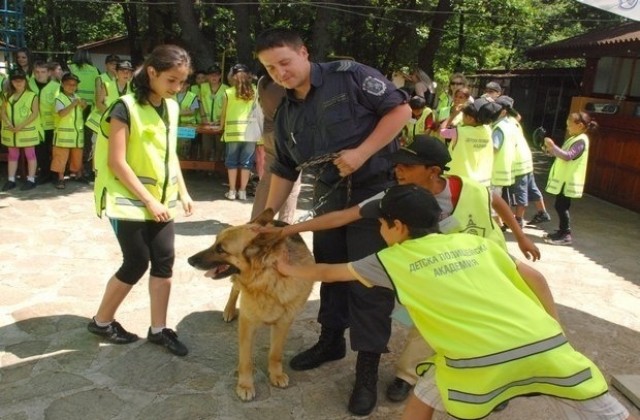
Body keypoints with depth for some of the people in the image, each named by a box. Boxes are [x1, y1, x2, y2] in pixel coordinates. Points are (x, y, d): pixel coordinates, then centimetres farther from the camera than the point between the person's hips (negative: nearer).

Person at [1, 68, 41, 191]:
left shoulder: (32, 95, -5)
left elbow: (35, 113, -12)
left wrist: (21, 125, -19)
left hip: (28, 131, -5)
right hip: (11, 132, 5)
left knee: (30, 154, 2)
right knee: (12, 155, 10)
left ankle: (31, 180, 7)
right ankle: (11, 180, 16)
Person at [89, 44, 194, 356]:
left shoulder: (171, 108, 8)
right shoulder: (126, 108, -14)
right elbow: (116, 162, -17)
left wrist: (183, 192, 9)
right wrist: (148, 200, -18)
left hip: (162, 201, 6)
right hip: (129, 201, -6)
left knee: (164, 261, 3)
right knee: (137, 263, -2)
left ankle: (158, 329, 16)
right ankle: (101, 321, 20)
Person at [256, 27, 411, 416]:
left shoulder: (349, 76, -10)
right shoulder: (287, 114, 8)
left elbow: (400, 109, -13)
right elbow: (285, 170, 13)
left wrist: (361, 152, -21)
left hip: (376, 193, -6)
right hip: (329, 198, 7)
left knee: (369, 281, -3)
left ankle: (368, 369, 9)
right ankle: (331, 340, 38)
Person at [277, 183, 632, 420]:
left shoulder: (395, 260, 10)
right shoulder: (474, 242, 18)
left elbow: (331, 273, 23)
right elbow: (535, 280, 18)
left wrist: (289, 268, 39)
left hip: (480, 361, -3)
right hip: (545, 344, 4)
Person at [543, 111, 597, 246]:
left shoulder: (581, 141, -16)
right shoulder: (574, 139, 16)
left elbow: (568, 156, -28)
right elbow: (562, 155, 20)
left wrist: (553, 146, -30)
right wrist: (550, 150, 6)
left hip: (569, 180, -10)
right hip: (564, 179, 10)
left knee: (561, 206, -6)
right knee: (560, 206, 13)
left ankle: (566, 235, 0)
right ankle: (562, 231, 22)